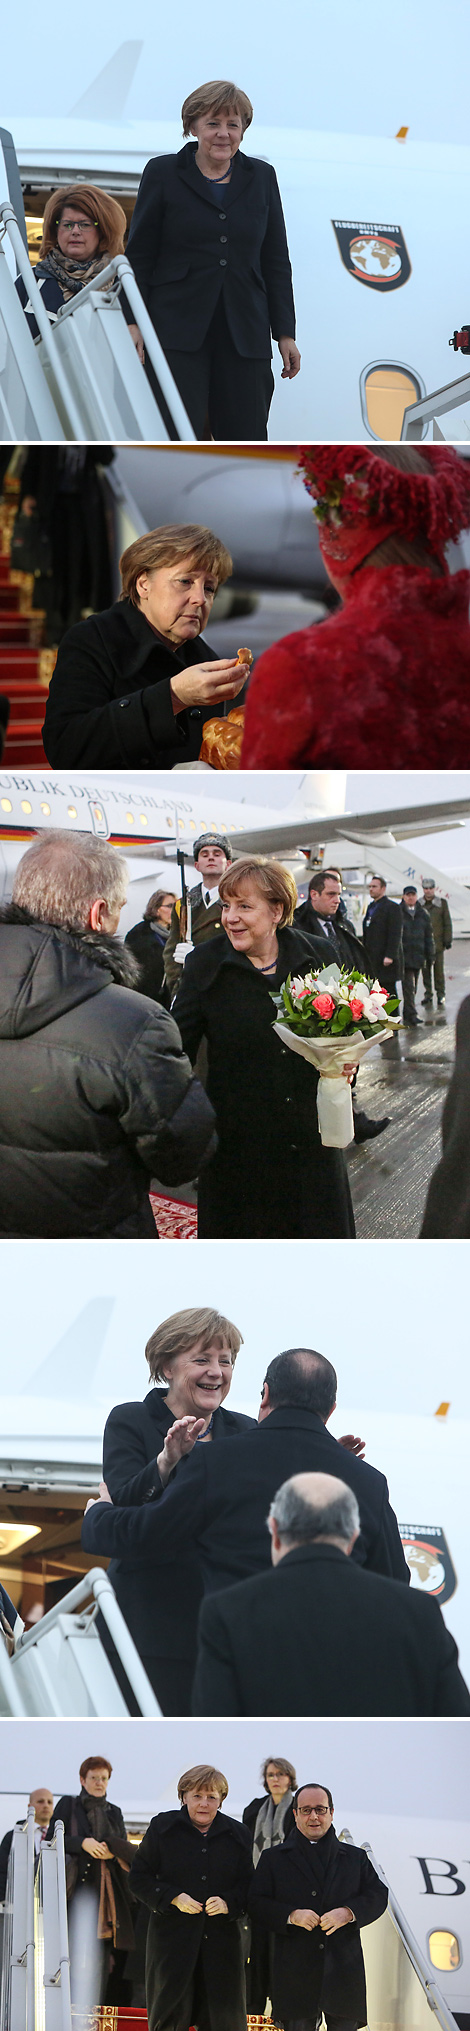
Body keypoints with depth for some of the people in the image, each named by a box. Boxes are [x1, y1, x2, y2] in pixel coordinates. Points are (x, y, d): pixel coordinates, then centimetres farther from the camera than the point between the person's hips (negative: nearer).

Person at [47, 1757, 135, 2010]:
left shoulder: (114, 1813, 20)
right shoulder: (67, 1806, 11)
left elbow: (130, 1852, 11)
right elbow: (52, 1840, 0)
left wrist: (111, 1847, -10)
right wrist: (82, 1843, -14)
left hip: (108, 1892, 3)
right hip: (76, 1889, -3)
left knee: (102, 1956, -6)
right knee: (76, 1953, -14)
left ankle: (94, 2010, -5)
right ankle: (72, 2008, -13)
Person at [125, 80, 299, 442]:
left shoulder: (261, 177, 12)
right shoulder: (163, 173, 4)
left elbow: (276, 261, 13)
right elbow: (139, 256, 3)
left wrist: (285, 333, 8)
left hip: (244, 334, 3)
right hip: (177, 329, -3)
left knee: (247, 437, 0)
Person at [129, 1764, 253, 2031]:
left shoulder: (237, 1834, 7)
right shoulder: (162, 1828, 2)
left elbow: (248, 1886, 10)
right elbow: (139, 1878, 2)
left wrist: (228, 1903, -12)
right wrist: (174, 1898, -13)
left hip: (222, 1937, 2)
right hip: (172, 1936, -2)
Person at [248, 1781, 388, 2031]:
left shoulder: (355, 1857, 16)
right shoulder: (275, 1859, 11)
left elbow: (378, 1896, 9)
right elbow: (257, 1903, 4)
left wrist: (348, 1913, -10)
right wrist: (291, 1915, -13)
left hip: (343, 1971, 1)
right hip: (295, 1971, -1)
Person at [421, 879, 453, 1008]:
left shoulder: (442, 902, 4)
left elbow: (447, 923, 5)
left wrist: (448, 941, 0)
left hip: (438, 943, -1)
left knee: (439, 970, 0)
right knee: (425, 971, 4)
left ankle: (441, 996, 7)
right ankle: (428, 995, 12)